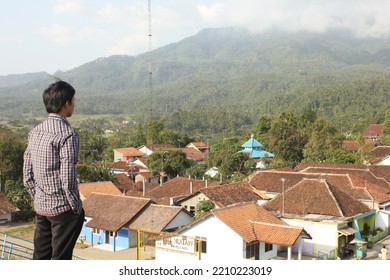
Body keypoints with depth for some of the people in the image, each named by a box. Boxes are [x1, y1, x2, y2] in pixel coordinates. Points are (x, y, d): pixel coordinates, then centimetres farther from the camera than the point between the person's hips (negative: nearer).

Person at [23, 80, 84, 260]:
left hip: (41, 208, 7)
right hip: (63, 209, -7)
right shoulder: (67, 134, -18)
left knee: (40, 258, 16)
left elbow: (27, 178, 8)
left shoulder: (35, 132, 5)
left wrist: (39, 200, 17)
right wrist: (77, 207, -9)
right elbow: (67, 181, -22)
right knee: (60, 260, 4)